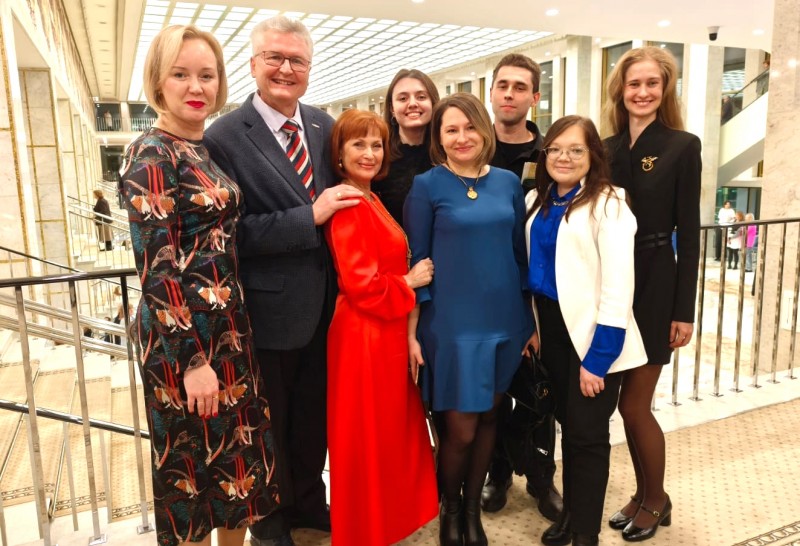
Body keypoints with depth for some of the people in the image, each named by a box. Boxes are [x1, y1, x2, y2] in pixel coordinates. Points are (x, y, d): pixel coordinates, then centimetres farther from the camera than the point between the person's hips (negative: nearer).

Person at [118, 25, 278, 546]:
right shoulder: (151, 155, -14)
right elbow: (156, 265, -19)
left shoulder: (206, 150, 10)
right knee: (195, 455, 9)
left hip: (229, 325, 8)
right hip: (184, 333, -8)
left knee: (238, 446, 19)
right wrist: (193, 359, -20)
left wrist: (234, 326, 14)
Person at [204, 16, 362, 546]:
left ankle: (308, 500, 46)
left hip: (325, 303, 5)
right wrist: (310, 216, -24)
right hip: (270, 309, -5)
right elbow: (228, 231, -20)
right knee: (270, 422, 16)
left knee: (314, 413, 22)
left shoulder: (323, 124, 4)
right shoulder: (224, 137, -14)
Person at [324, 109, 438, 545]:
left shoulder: (372, 201, 11)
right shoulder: (347, 206, -18)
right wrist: (410, 282, -11)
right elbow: (361, 284, -23)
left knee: (392, 431, 21)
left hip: (388, 331, 9)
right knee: (367, 438, 6)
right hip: (364, 334, -9)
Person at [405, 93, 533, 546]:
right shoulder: (427, 186, -5)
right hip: (451, 322, -4)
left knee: (489, 417, 14)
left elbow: (521, 251, 10)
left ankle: (473, 509, 34)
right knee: (460, 427, 2)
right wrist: (412, 331, -6)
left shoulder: (508, 182, 5)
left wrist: (532, 317, 10)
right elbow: (417, 261, -5)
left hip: (505, 318, 4)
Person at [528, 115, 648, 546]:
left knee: (587, 433, 5)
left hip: (592, 331, -5)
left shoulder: (607, 204, -13)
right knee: (567, 423, 17)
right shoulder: (537, 201, 7)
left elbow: (618, 288, -17)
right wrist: (530, 324, 7)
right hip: (552, 325, 6)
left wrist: (598, 357, -19)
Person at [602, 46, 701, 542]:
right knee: (628, 402, 13)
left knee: (634, 405, 1)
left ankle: (656, 500, 26)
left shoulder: (682, 146, -6)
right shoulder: (606, 149, 7)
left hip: (654, 285, -4)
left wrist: (685, 309, -10)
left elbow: (689, 233, -7)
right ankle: (644, 493, 33)